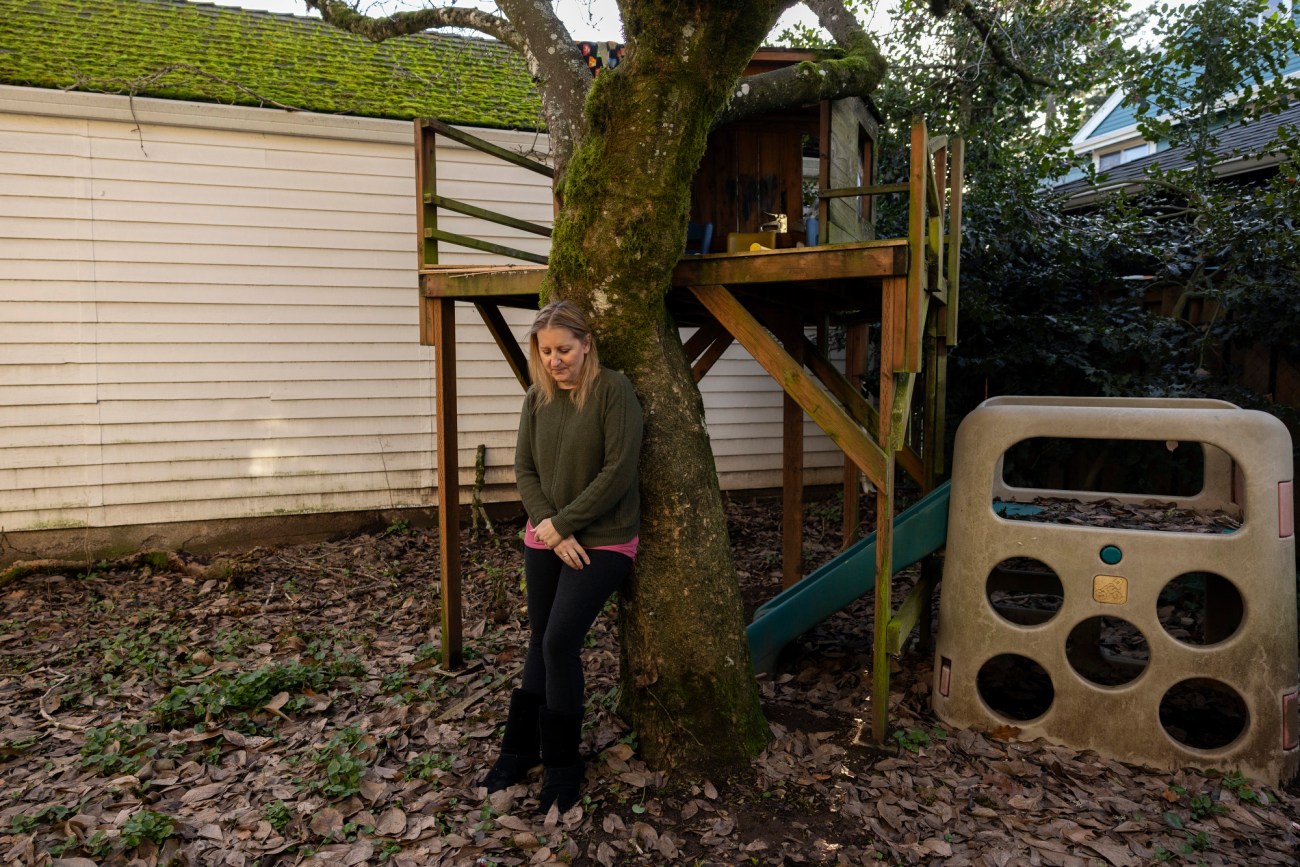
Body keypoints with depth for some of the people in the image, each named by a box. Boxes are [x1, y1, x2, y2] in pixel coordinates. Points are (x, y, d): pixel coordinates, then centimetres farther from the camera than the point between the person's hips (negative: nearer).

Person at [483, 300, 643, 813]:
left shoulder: (613, 390, -14)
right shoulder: (537, 399, 3)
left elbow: (618, 471, -19)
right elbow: (525, 469, 3)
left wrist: (562, 523, -15)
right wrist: (550, 529, -10)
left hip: (601, 542, -5)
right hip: (546, 539, 5)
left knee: (560, 643, -11)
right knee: (541, 644, 13)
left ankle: (562, 765, 10)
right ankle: (521, 750, 28)